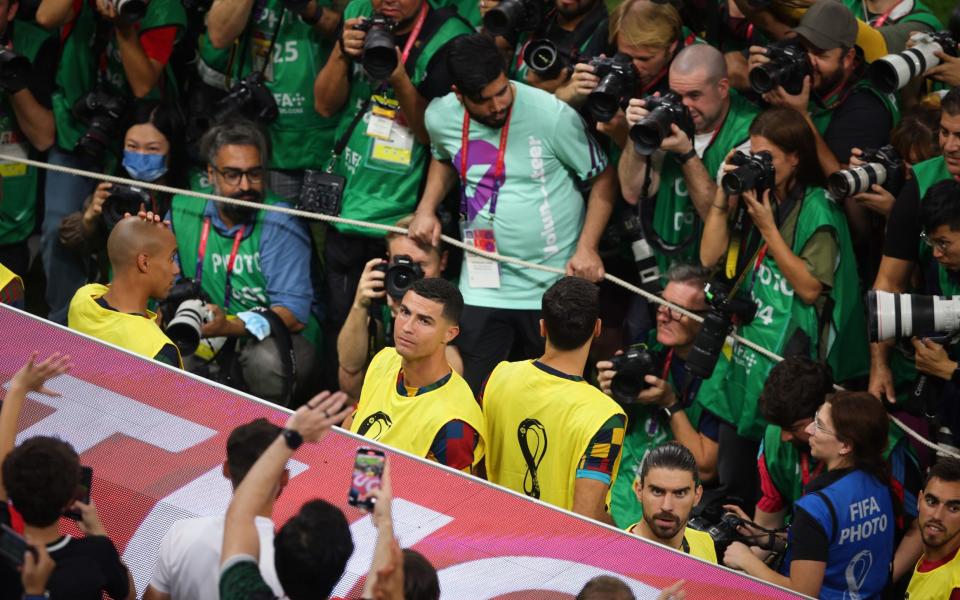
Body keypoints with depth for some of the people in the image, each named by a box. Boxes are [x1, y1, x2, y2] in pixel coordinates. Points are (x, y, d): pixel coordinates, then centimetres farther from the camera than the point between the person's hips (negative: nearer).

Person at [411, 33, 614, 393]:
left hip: (554, 286, -3)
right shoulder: (441, 118, -3)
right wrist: (427, 208, 6)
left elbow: (603, 178, -6)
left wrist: (587, 248, -16)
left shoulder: (553, 116, -17)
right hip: (484, 288, 3)